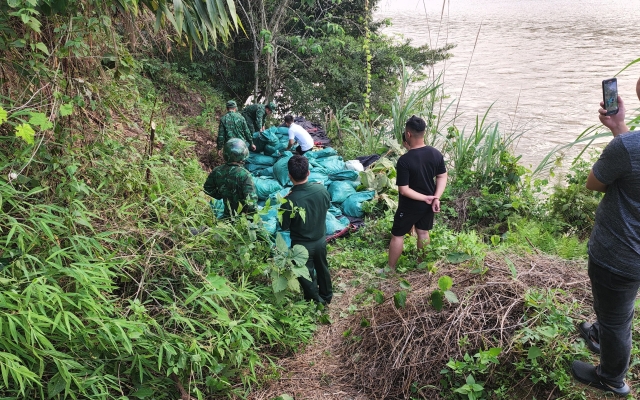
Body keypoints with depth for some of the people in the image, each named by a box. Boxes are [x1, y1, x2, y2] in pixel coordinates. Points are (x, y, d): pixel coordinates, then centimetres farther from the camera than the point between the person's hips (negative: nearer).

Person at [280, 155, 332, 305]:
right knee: (322, 268, 28)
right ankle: (326, 296, 48)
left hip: (302, 245, -5)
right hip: (321, 240, 5)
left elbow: (284, 226, -15)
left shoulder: (290, 200, -30)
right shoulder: (321, 189, -17)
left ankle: (316, 303, 36)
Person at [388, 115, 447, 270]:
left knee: (397, 235, 12)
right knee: (423, 232, 23)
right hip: (428, 204, 5)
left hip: (410, 206, -5)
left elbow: (403, 190, -25)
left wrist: (425, 198, -17)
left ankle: (390, 269, 24)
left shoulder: (404, 160, -27)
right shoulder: (436, 154, -9)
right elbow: (442, 177, -1)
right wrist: (436, 197, -9)